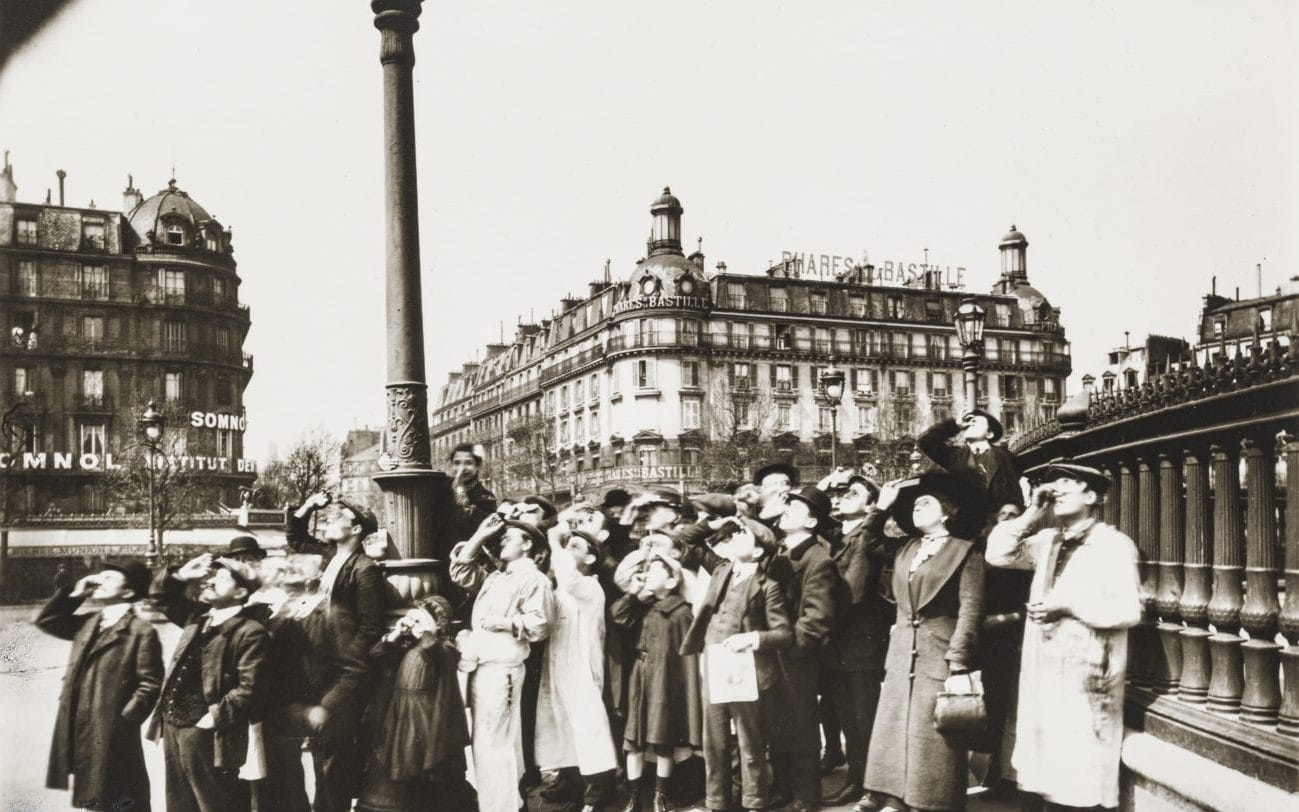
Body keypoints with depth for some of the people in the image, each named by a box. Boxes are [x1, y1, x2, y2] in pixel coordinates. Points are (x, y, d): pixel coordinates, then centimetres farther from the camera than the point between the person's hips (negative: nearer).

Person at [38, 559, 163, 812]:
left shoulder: (141, 631, -10)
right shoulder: (87, 624, 14)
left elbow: (150, 685, -14)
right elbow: (46, 620, 22)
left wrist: (123, 722, -18)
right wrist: (74, 594, 10)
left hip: (112, 736, -8)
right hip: (80, 733, 8)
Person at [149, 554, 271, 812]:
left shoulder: (250, 632, -15)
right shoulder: (198, 616, 11)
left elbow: (249, 690, -21)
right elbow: (161, 597, 24)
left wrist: (216, 716, -20)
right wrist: (180, 576, 5)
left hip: (204, 733, -8)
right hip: (173, 726, 9)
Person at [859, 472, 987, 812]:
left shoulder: (965, 553, -4)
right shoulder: (905, 550, 13)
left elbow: (970, 611, -10)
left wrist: (959, 666, -16)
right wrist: (882, 508, 15)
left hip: (939, 662, -6)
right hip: (901, 660, 6)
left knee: (933, 744, -1)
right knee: (894, 736, 10)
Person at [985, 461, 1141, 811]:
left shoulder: (1114, 544, -7)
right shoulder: (1047, 540, 13)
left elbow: (1129, 610, -13)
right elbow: (997, 555, 6)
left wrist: (1068, 606, -16)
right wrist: (1031, 513, 1)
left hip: (1086, 675, -6)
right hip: (1044, 671, 6)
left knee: (1082, 779, -4)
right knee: (1051, 773, 11)